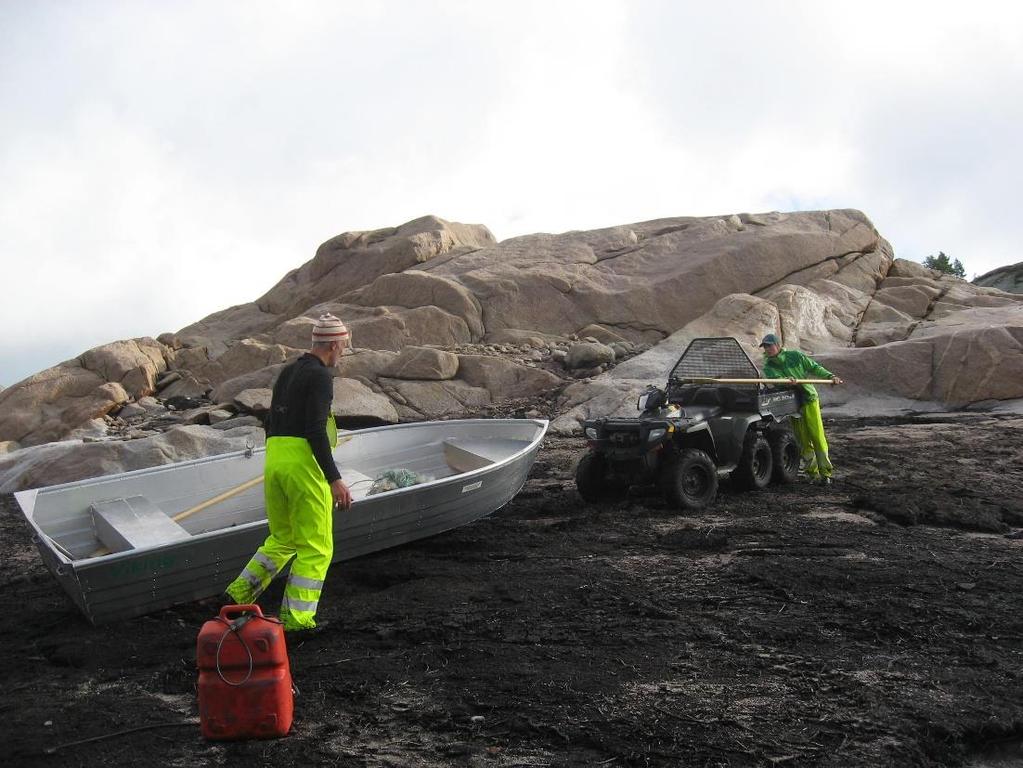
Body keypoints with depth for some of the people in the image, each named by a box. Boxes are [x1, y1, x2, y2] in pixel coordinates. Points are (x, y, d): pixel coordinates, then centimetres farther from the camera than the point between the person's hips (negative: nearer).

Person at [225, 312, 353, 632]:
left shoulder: (287, 372, 18)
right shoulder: (320, 376, -9)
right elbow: (315, 429, -18)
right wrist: (335, 479, -19)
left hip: (274, 460, 8)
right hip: (304, 462, -8)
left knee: (282, 539, 22)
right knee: (316, 547, 0)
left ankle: (242, 589, 10)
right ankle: (295, 617, -2)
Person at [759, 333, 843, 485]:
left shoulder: (795, 356, 2)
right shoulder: (768, 367, 3)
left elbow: (814, 367, 10)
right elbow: (776, 378, -16)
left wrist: (830, 376, -2)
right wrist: (787, 380, -36)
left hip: (809, 400, -2)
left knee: (817, 437, -6)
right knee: (803, 441, 1)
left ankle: (825, 472, -2)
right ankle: (813, 473, 10)